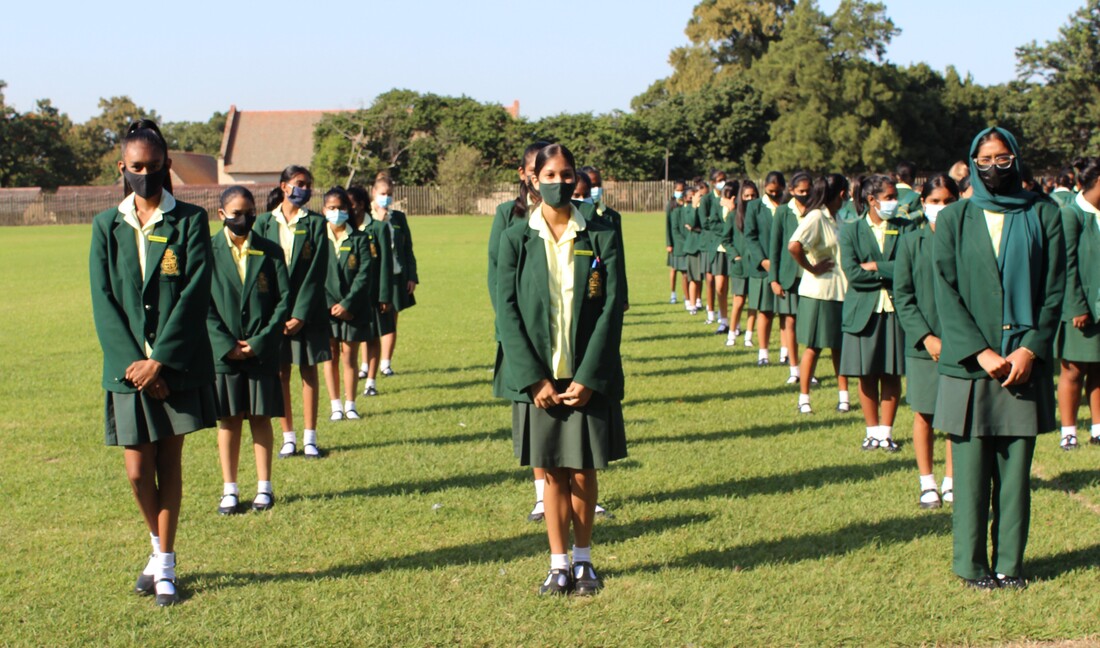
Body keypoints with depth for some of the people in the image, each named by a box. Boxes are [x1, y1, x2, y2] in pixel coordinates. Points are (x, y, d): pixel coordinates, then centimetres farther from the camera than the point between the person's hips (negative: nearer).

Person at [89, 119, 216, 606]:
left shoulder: (190, 221, 0)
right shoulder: (107, 225, 6)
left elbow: (195, 295, -7)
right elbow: (103, 300, 1)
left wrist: (160, 360, -14)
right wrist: (132, 361, -10)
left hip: (178, 365, -2)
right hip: (128, 366, 2)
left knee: (169, 464, 4)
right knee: (137, 471, 2)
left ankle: (165, 566, 14)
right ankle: (159, 548, 28)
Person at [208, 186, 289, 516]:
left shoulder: (270, 252, 4)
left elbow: (284, 299, 0)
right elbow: (203, 305, -3)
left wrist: (262, 340, -9)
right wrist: (225, 344, -12)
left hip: (262, 350, 1)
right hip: (223, 351, -1)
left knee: (260, 418, 6)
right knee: (228, 420, 6)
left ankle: (264, 487, 15)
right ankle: (229, 490, 14)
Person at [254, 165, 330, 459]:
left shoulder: (315, 223, 0)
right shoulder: (264, 222, 3)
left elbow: (316, 272, -6)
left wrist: (300, 314, -13)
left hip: (307, 311, -1)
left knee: (308, 371, 4)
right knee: (280, 374, 4)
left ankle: (310, 438, 10)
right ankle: (288, 437, 14)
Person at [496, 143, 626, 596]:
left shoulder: (601, 237, 0)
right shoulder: (516, 239, 1)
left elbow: (612, 308, -3)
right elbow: (507, 310, -2)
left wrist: (588, 377, -11)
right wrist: (534, 378, -11)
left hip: (588, 376, 0)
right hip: (538, 376, 0)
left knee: (583, 471, 6)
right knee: (551, 471, 6)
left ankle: (583, 559, 22)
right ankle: (559, 564, 16)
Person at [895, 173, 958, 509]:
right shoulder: (911, 242, 1)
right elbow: (902, 296, -1)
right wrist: (926, 337, -10)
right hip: (923, 344, 0)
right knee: (924, 415, 5)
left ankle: (951, 482, 17)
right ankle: (927, 484, 16)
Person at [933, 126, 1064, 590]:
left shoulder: (1043, 216, 7)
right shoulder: (953, 219, 6)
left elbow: (1054, 291, 4)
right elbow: (946, 294, -1)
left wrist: (1030, 349, -9)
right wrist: (981, 352, -11)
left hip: (1025, 362, 1)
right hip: (968, 364, -1)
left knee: (1016, 467, 3)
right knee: (971, 469, 0)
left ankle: (1009, 562, 12)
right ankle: (972, 564, 9)